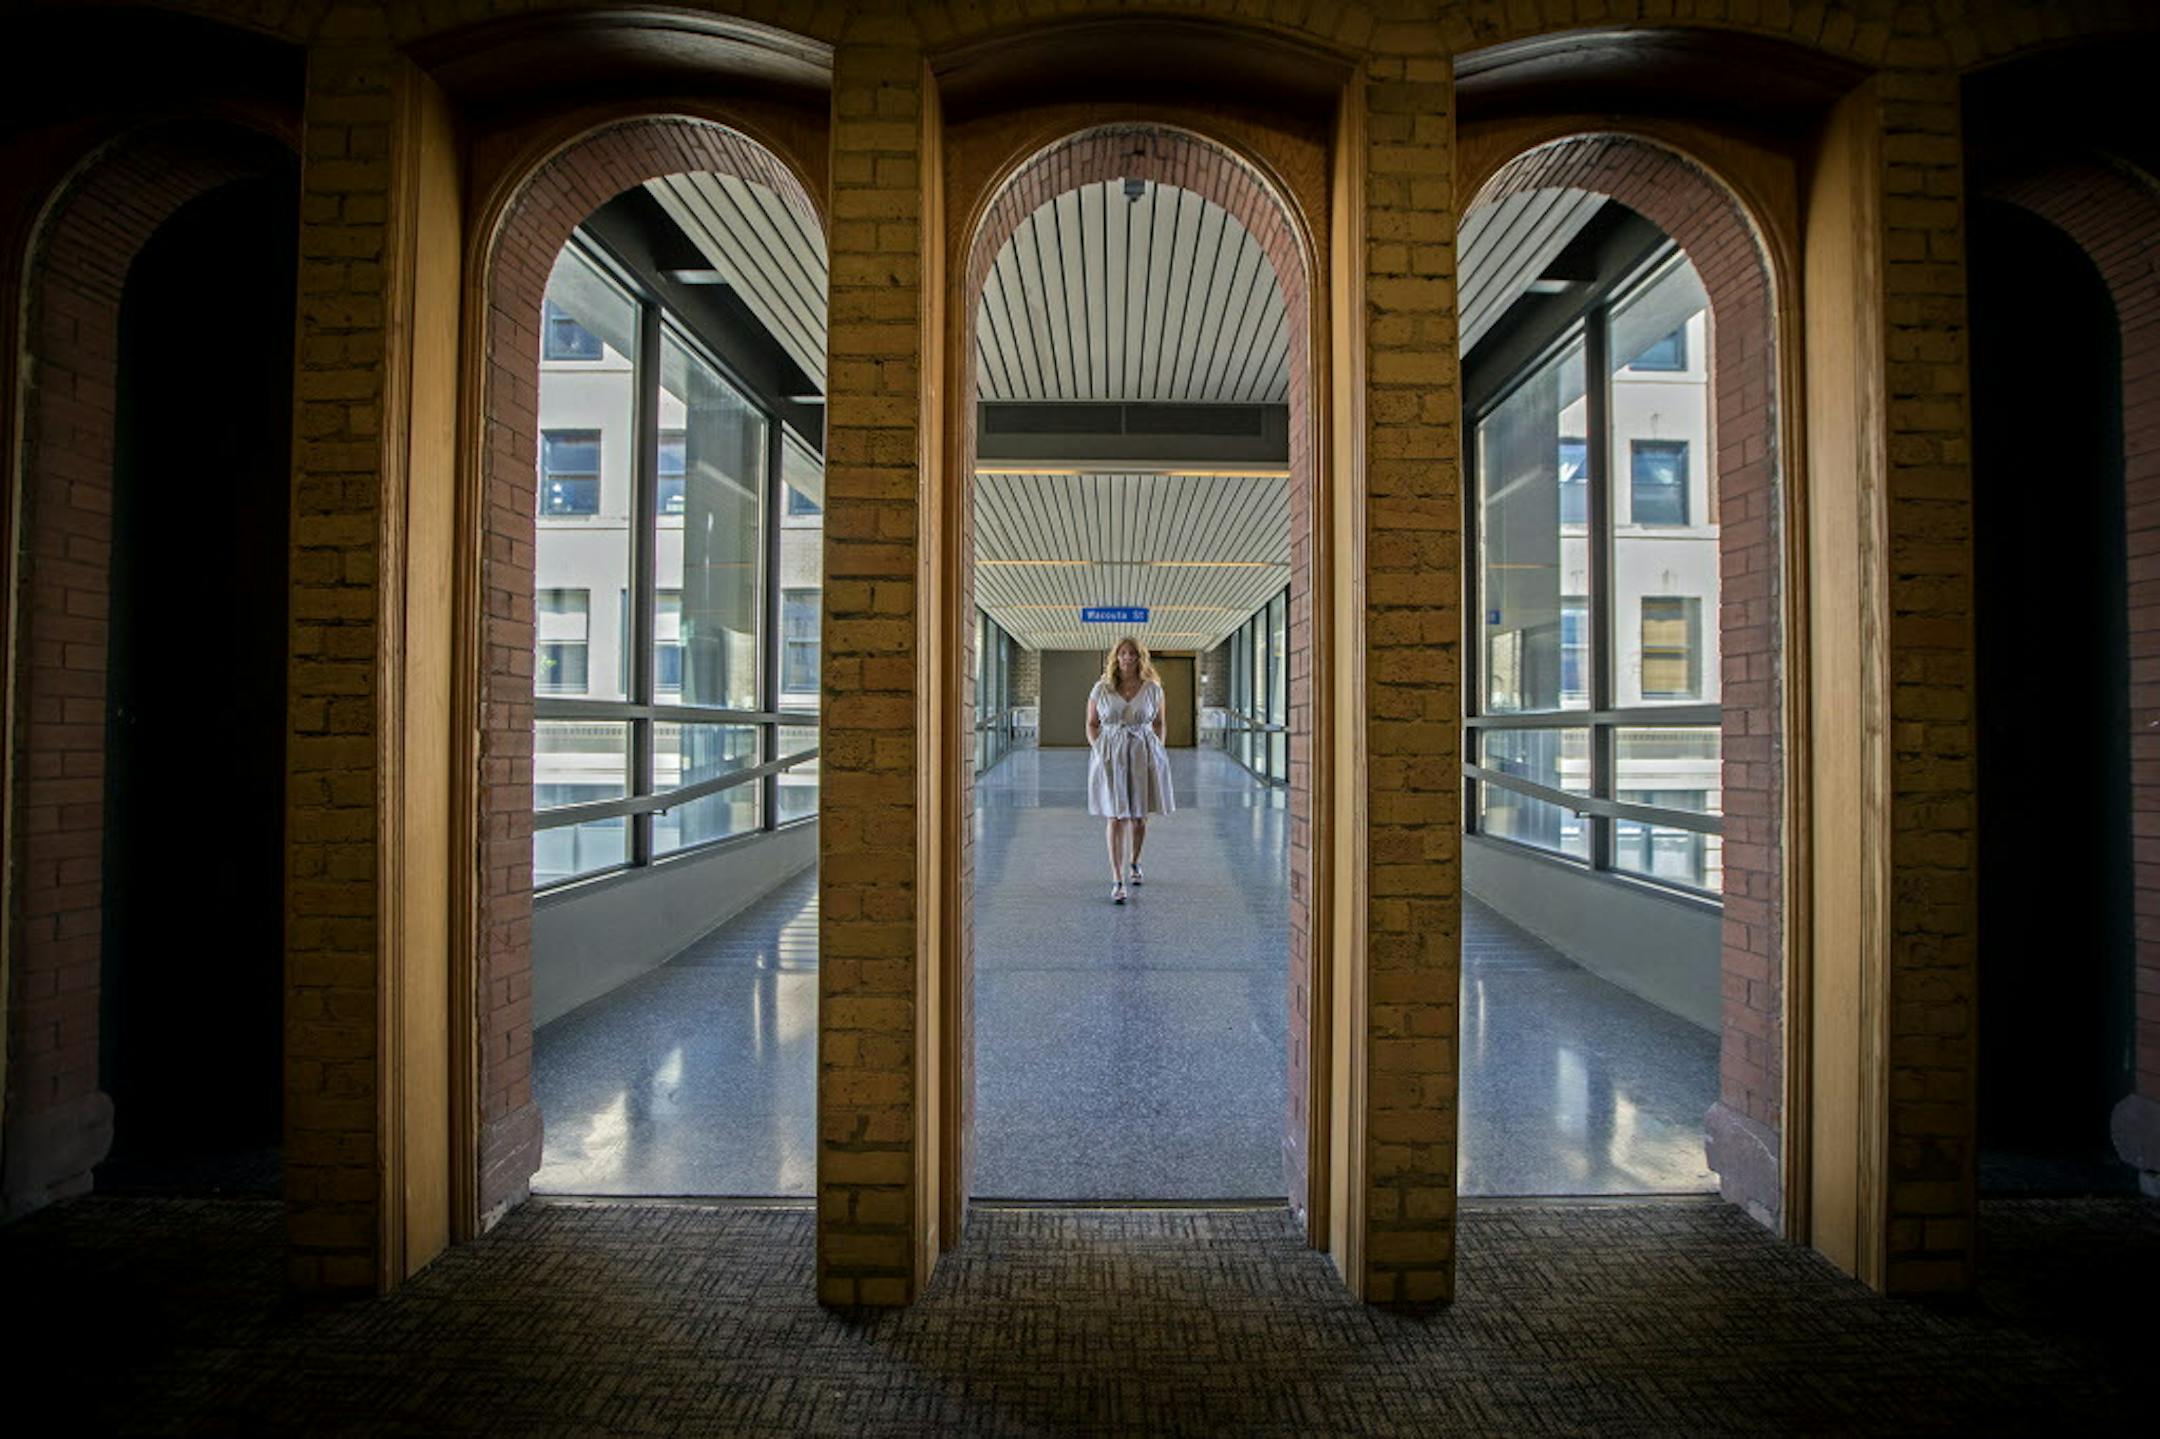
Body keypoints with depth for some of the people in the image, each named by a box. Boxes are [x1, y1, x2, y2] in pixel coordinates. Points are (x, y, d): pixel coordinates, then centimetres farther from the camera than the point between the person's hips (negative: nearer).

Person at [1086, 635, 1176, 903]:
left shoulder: (1153, 688, 2)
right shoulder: (1101, 688, 1)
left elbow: (1159, 724, 13)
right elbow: (1091, 724, 8)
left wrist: (1158, 752, 2)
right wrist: (1098, 751, -5)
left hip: (1143, 755, 1)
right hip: (1110, 757, -1)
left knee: (1139, 817, 12)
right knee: (1116, 818, -6)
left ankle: (1134, 862, 39)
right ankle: (1117, 880, -5)